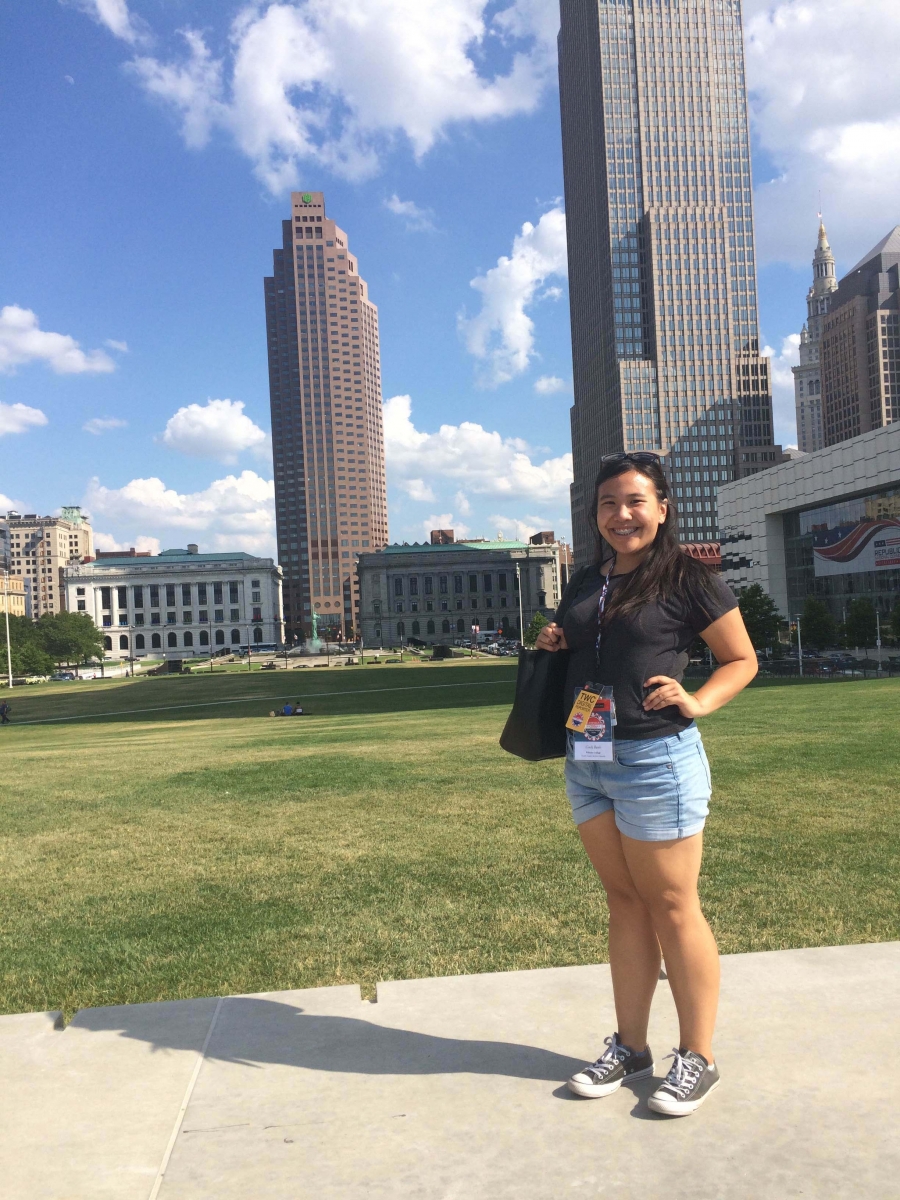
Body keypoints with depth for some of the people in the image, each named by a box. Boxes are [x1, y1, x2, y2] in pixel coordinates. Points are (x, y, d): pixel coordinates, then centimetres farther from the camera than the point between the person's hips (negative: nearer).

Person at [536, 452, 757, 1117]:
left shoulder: (688, 577, -7)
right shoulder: (586, 583, 12)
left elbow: (742, 659, -2)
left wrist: (698, 702, -19)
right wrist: (552, 645, 3)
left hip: (656, 759, -6)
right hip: (586, 762, 6)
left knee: (672, 906, 4)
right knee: (624, 901, 15)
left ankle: (698, 1057, 20)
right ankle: (630, 1046, 27)